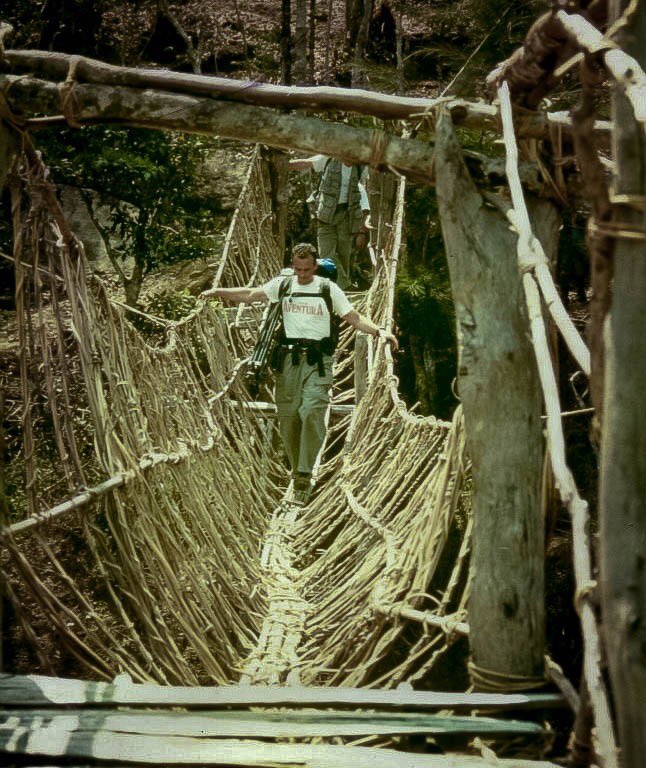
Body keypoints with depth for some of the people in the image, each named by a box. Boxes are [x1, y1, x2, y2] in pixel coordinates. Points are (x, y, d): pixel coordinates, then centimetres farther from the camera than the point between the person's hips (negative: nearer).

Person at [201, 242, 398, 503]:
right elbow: (249, 295, 5)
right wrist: (217, 292, -8)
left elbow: (354, 318, 3)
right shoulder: (283, 285, 10)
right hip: (289, 357, 3)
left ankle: (304, 474, -15)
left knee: (312, 412, -18)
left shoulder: (328, 289, 4)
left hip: (318, 359, -3)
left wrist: (379, 331, -11)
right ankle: (296, 471, 18)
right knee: (288, 415, 4)